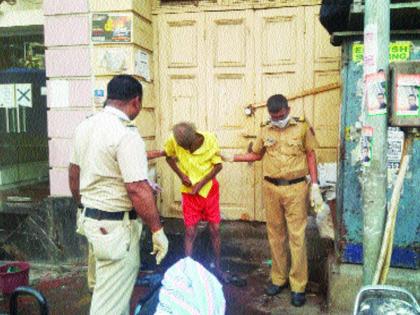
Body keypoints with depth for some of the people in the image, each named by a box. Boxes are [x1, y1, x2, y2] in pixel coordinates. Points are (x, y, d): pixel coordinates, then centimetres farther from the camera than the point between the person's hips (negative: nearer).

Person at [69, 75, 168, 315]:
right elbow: (137, 189, -26)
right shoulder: (126, 135, -21)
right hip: (116, 226, -9)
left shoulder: (85, 126, 5)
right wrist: (158, 231, -17)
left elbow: (74, 175, 14)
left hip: (91, 218, 9)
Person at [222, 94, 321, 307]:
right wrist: (231, 158, 12)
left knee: (296, 237, 0)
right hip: (271, 188, 3)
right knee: (275, 235, 11)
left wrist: (315, 186, -5)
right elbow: (256, 155, 19)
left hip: (295, 188, -3)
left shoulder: (302, 128, -1)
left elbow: (310, 156, 1)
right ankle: (278, 278, 25)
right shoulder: (265, 131, 7)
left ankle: (298, 286, 12)